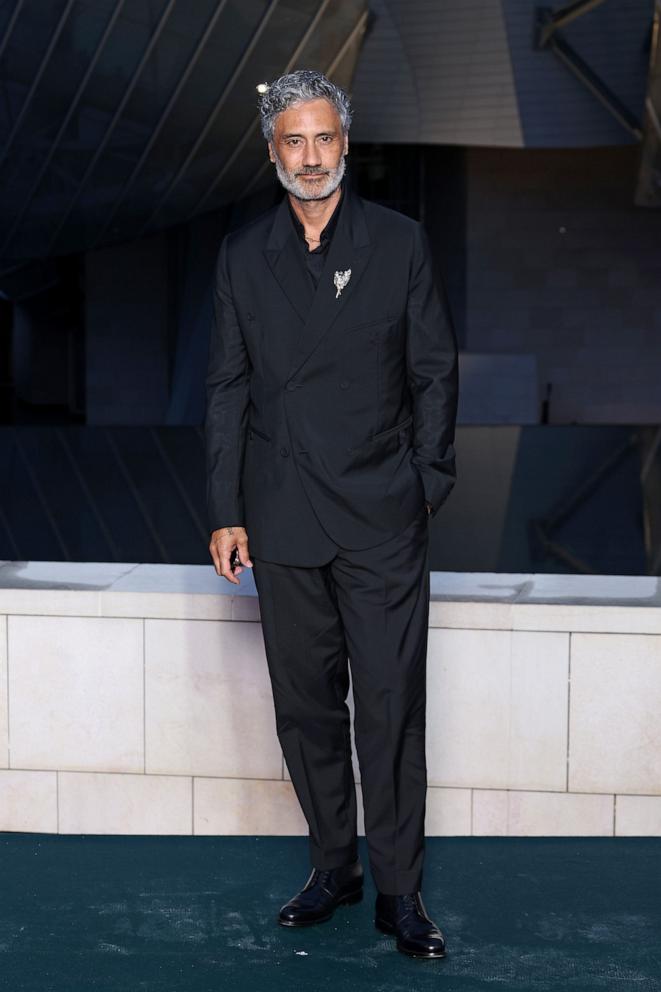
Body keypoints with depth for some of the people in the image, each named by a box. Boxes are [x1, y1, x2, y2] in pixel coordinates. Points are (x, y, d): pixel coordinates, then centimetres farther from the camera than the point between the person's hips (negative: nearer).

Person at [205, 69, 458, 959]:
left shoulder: (400, 243, 2)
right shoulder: (243, 255, 7)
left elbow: (435, 373, 5)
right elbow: (228, 387, 8)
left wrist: (427, 485, 0)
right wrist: (226, 511, 4)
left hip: (381, 519, -2)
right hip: (283, 522, 2)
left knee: (391, 708, -1)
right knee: (306, 706, 10)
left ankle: (400, 891, 11)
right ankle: (333, 867, 26)